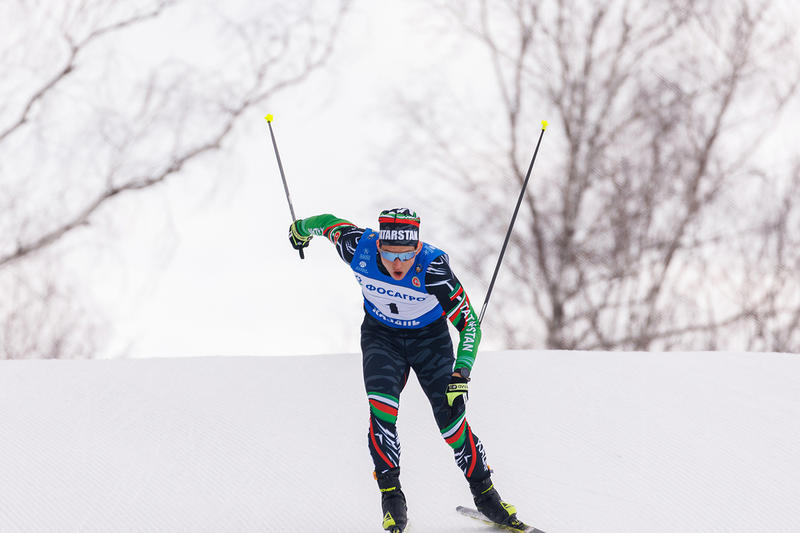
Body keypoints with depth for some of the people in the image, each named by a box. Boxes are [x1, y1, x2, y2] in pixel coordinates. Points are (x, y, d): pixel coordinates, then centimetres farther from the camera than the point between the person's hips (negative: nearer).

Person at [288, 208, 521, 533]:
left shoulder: (432, 267, -34)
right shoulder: (358, 249, -28)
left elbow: (469, 324, -28)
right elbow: (329, 223, -5)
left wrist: (461, 374, -39)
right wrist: (302, 229, 16)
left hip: (430, 338, -1)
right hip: (381, 337, 2)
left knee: (451, 418, -11)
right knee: (382, 409, -22)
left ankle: (484, 493, 9)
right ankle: (391, 495, -12)